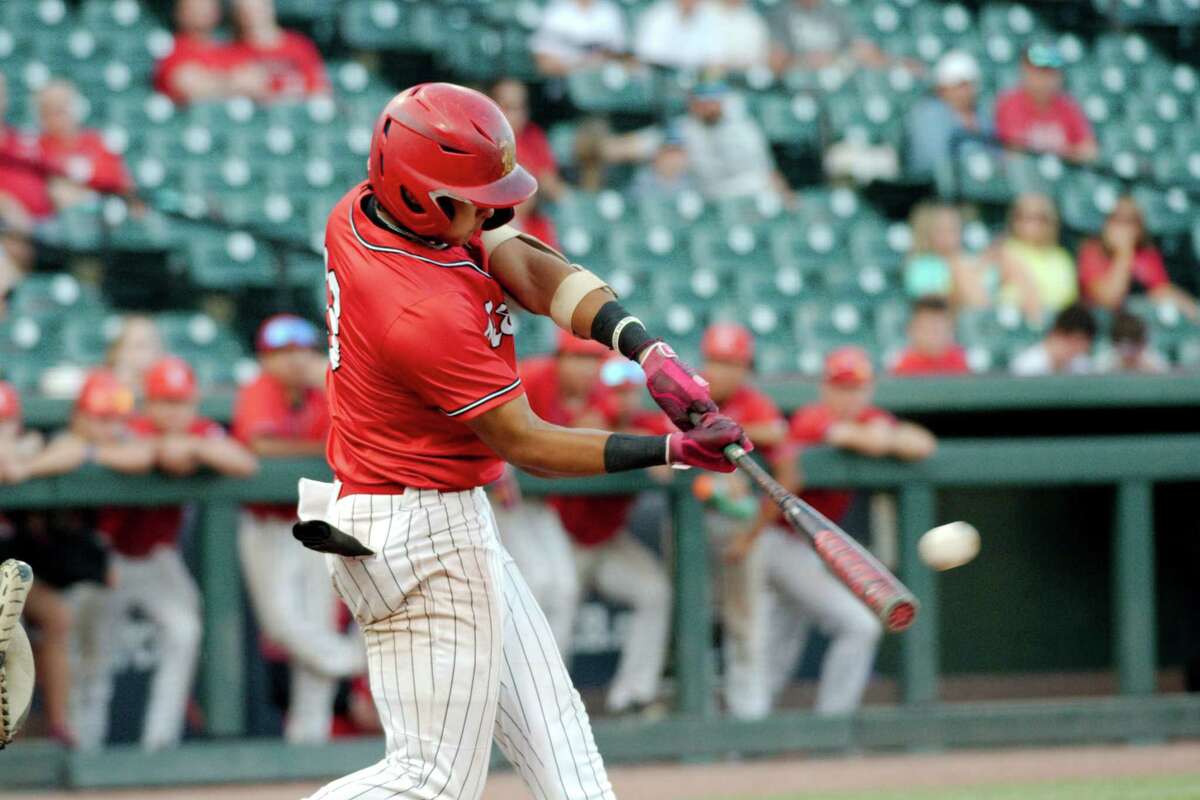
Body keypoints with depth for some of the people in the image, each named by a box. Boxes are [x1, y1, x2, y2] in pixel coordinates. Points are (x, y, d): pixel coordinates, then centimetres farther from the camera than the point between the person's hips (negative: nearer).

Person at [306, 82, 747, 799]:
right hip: (423, 534, -10)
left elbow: (534, 273, -4)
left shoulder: (369, 209, -4)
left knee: (549, 723, 14)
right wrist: (670, 451, -20)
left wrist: (648, 350, -17)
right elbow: (525, 445, -20)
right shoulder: (428, 315, -30)